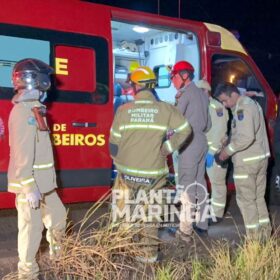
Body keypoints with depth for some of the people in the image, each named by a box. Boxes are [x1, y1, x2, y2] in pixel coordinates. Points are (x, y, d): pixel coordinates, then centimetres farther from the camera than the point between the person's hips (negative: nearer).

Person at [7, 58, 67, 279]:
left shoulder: (33, 109, 14)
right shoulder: (24, 112, -19)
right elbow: (22, 155, -23)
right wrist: (29, 188, -23)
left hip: (43, 184, 10)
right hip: (30, 186, -10)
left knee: (58, 216, 22)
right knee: (32, 229, 0)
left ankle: (57, 256, 40)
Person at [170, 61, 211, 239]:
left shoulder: (185, 93, -9)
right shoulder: (202, 93, 16)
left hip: (190, 144, -9)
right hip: (202, 142, 9)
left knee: (187, 186, -7)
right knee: (200, 183, 13)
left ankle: (185, 230, -5)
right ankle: (202, 225, 19)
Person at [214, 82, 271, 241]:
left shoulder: (242, 107, -17)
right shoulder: (252, 103, 15)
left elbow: (246, 137, -27)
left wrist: (227, 151, -17)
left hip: (247, 161, -10)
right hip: (261, 157, 10)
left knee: (246, 199, 0)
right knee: (259, 197, 17)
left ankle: (254, 238, 4)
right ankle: (265, 235, 24)